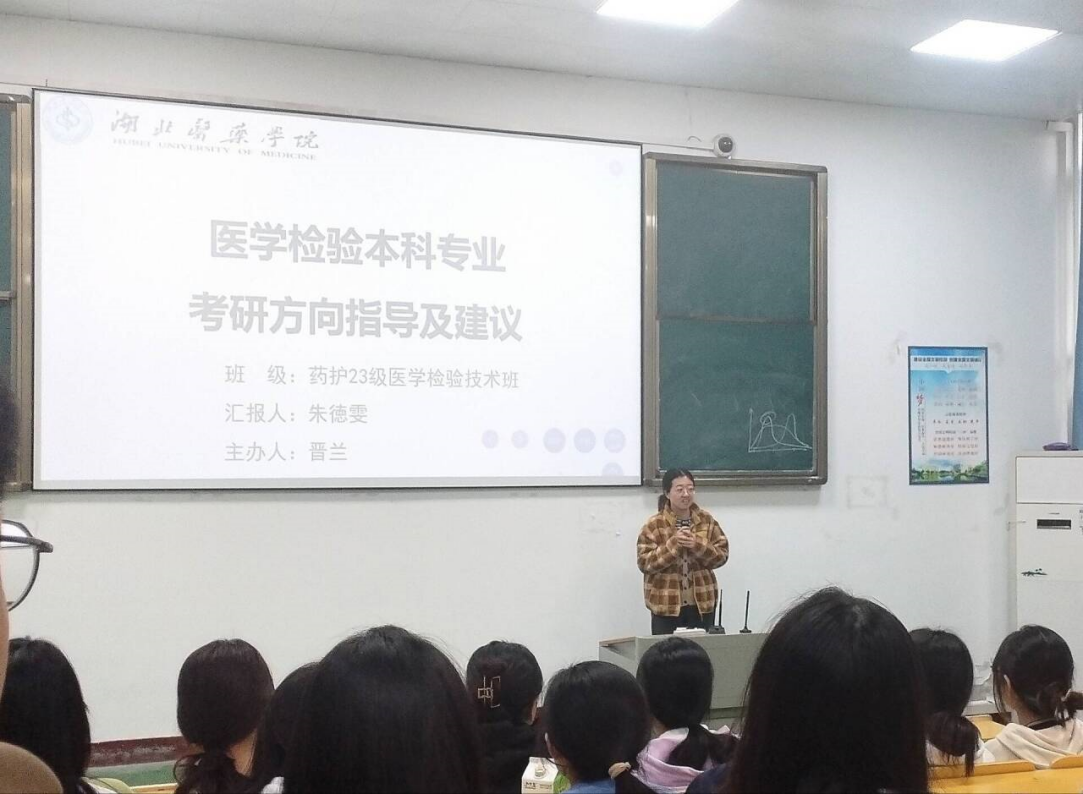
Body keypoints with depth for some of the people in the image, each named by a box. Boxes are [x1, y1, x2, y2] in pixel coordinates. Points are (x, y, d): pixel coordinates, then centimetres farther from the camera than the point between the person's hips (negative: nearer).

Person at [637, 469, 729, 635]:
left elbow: (722, 555, 1)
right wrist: (673, 544, -21)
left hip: (702, 604, 3)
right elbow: (644, 562, -10)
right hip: (666, 605, -3)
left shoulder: (707, 520, 3)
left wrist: (698, 545, -17)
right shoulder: (654, 525, -6)